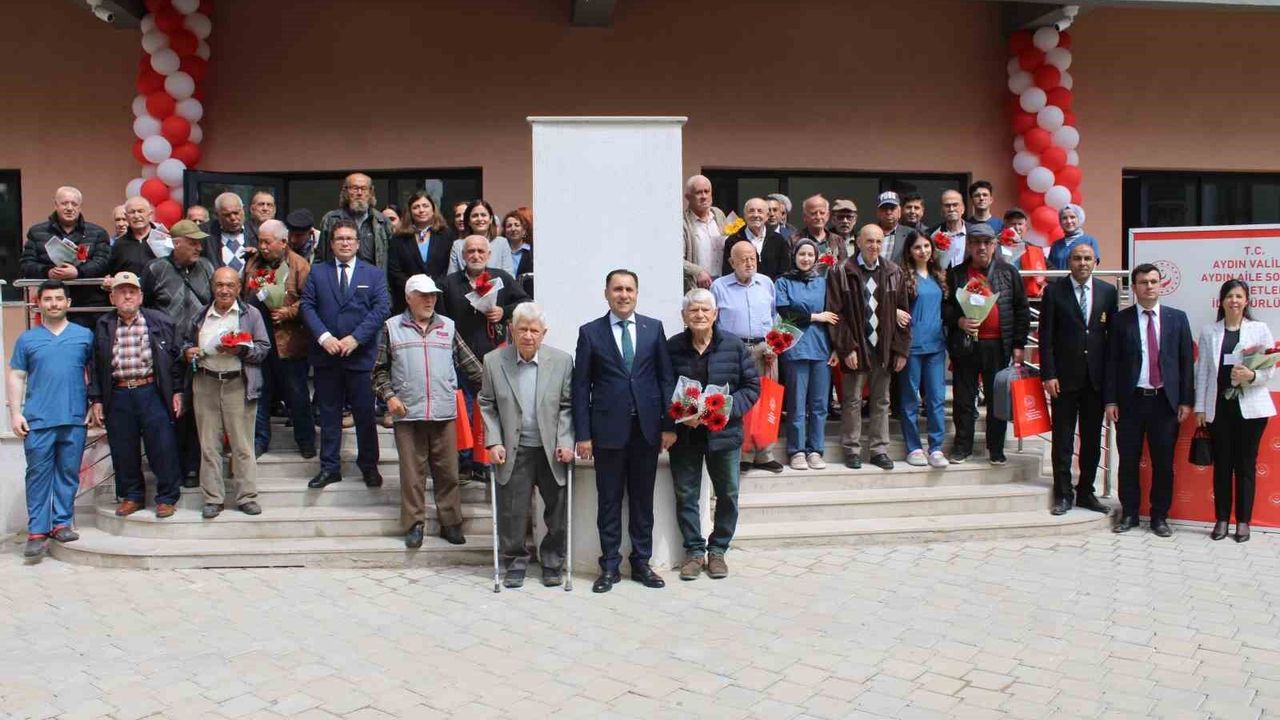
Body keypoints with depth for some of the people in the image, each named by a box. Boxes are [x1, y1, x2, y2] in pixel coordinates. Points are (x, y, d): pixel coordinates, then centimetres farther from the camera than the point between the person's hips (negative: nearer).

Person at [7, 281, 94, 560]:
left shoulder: (84, 335, 8)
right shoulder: (27, 339, 8)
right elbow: (16, 377, 8)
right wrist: (15, 413, 1)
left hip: (74, 419, 1)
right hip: (38, 421, 0)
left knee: (68, 474, 6)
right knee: (38, 475, 1)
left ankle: (62, 523, 17)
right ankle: (37, 531, 5)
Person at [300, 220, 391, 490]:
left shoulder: (374, 274, 6)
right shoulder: (317, 272, 10)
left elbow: (382, 308, -4)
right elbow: (307, 306, 2)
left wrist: (355, 338, -14)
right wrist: (323, 336, -13)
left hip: (361, 354, -1)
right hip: (326, 354, 1)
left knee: (365, 413, 3)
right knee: (329, 413, 8)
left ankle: (369, 466, 17)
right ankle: (329, 467, 18)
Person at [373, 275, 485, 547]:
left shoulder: (448, 327, 11)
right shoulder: (391, 327, 7)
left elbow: (468, 362, 13)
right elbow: (380, 369, 10)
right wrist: (389, 395, -3)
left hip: (444, 413, 1)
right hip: (408, 413, -1)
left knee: (448, 471, 4)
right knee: (412, 472, 2)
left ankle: (450, 523, 15)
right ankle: (414, 525, 13)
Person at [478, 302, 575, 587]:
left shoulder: (562, 360, -3)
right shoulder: (494, 361, -1)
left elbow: (568, 405, 0)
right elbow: (487, 405, 4)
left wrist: (565, 442, -9)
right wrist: (493, 442, -5)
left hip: (552, 449, 0)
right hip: (514, 451, 0)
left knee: (558, 510, 8)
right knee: (512, 511, 5)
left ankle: (552, 563, 27)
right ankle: (515, 563, 24)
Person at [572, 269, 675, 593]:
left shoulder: (653, 328, 6)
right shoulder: (590, 332, 2)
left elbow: (666, 378, 6)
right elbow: (581, 386, 0)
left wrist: (669, 424, 0)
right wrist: (582, 434, -5)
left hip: (647, 428, 2)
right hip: (608, 429, -1)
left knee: (643, 499, 10)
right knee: (609, 500, 5)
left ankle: (641, 562, 20)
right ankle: (610, 566, 15)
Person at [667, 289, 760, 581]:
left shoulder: (734, 345, -3)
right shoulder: (671, 347, -3)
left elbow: (751, 386, 0)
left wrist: (727, 409, -15)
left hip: (724, 432, 0)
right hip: (684, 434, 0)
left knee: (728, 495, 8)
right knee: (686, 495, 7)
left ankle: (717, 550, 25)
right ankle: (694, 550, 23)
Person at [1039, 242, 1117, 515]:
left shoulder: (1108, 292, 7)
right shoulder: (1054, 291, -1)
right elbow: (1046, 336, -3)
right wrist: (1048, 374, -9)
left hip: (1097, 377, 3)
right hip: (1065, 377, -3)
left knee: (1092, 438, 9)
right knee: (1062, 438, 3)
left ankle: (1086, 492, 20)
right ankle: (1063, 494, 11)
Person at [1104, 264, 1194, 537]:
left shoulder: (1177, 318, 6)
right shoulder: (1120, 320, 2)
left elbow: (1186, 361, 5)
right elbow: (1111, 362, 1)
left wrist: (1186, 401, 0)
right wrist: (1110, 400, -4)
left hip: (1165, 401, 1)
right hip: (1130, 400, -1)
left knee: (1163, 463, 6)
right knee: (1128, 461, 5)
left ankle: (1160, 516, 18)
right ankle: (1129, 513, 18)